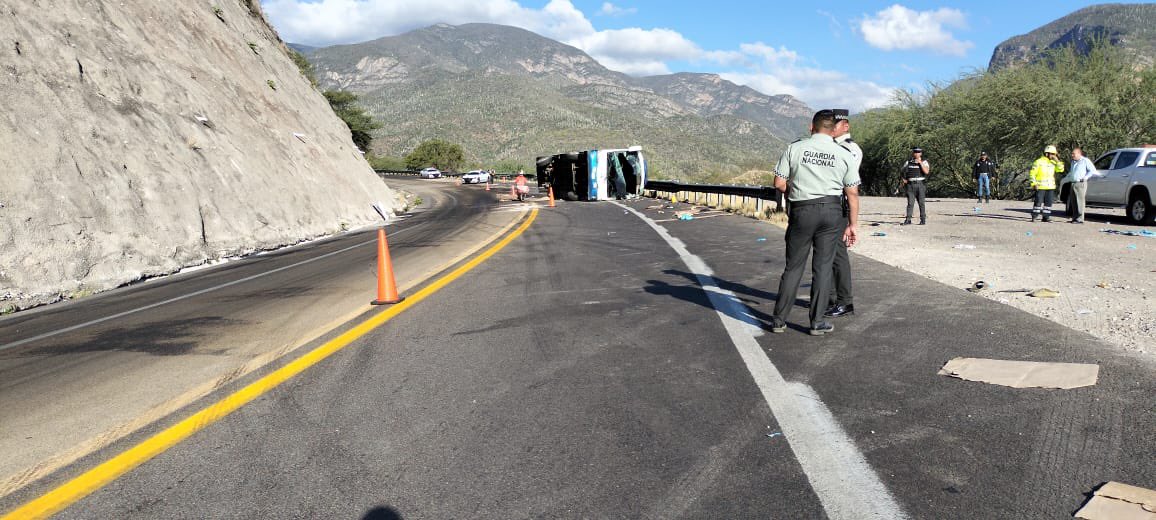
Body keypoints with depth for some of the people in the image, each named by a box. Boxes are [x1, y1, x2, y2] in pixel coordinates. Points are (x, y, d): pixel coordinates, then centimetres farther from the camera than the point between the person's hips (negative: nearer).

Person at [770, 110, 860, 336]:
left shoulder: (794, 148, -2)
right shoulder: (844, 154, 2)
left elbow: (779, 183, -3)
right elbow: (852, 193, 1)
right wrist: (852, 225, 8)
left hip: (801, 210, 0)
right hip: (832, 211, 1)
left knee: (793, 266, 8)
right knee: (822, 267, 7)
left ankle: (779, 320, 13)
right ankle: (817, 323, 12)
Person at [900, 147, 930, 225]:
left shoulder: (924, 162, 5)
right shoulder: (908, 162, 12)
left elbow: (926, 171, -12)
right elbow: (902, 171, 22)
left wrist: (920, 162, -12)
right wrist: (902, 179, 6)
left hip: (920, 185, -2)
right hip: (910, 185, 2)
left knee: (921, 203, 1)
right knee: (910, 203, -3)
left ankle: (923, 220, 8)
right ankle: (908, 220, -4)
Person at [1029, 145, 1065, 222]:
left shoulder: (1053, 162, 11)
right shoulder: (1039, 162, -5)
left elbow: (1061, 169, 3)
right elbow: (1032, 173, -6)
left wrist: (1057, 160, -5)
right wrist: (1034, 183, -13)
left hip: (1050, 187, 5)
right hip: (1040, 186, -5)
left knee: (1048, 202, 5)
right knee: (1038, 202, -7)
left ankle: (1046, 216, 10)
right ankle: (1034, 216, -1)